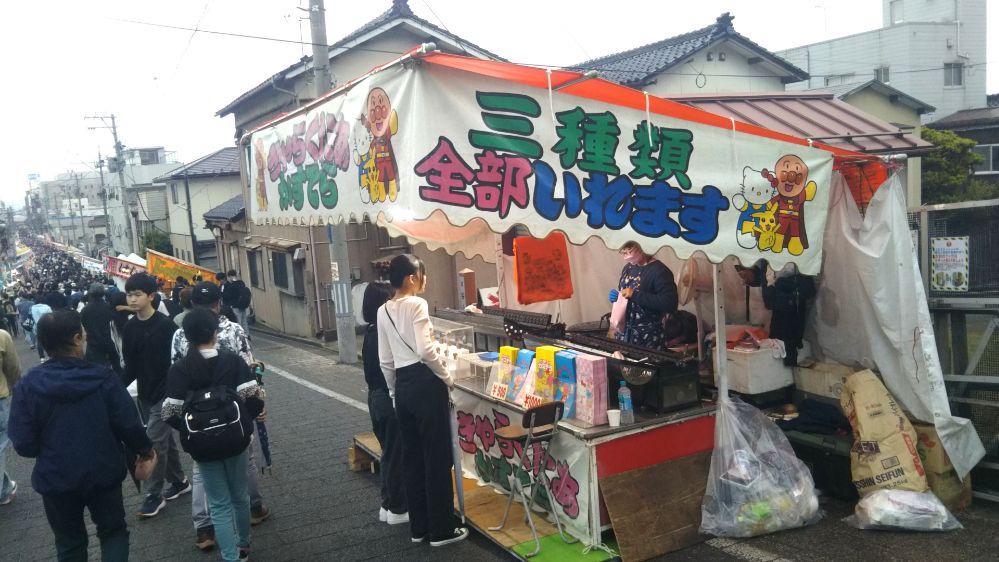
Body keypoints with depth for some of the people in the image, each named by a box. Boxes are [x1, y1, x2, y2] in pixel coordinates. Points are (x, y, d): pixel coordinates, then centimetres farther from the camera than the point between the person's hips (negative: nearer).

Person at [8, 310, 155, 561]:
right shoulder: (103, 377, -16)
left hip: (55, 478, 1)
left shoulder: (28, 385, -13)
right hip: (103, 473, -1)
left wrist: (49, 451, 11)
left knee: (69, 541, 23)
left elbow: (23, 444, -11)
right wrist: (145, 448, 7)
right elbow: (128, 425, -13)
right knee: (113, 531, 20)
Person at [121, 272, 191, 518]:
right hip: (145, 394, 6)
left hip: (165, 393, -6)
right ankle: (179, 481, 31)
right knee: (166, 440, 16)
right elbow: (131, 365, 10)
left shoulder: (165, 325, -15)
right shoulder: (129, 328, 5)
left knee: (155, 443, -5)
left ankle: (154, 496, 6)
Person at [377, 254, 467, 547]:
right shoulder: (417, 304, -12)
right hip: (425, 382, -7)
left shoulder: (383, 311, 10)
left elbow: (385, 361, 13)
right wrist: (447, 377, -8)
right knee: (437, 456, 2)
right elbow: (424, 350, -22)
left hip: (402, 385, 7)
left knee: (412, 456, 14)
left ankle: (418, 527, 24)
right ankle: (442, 529, 11)